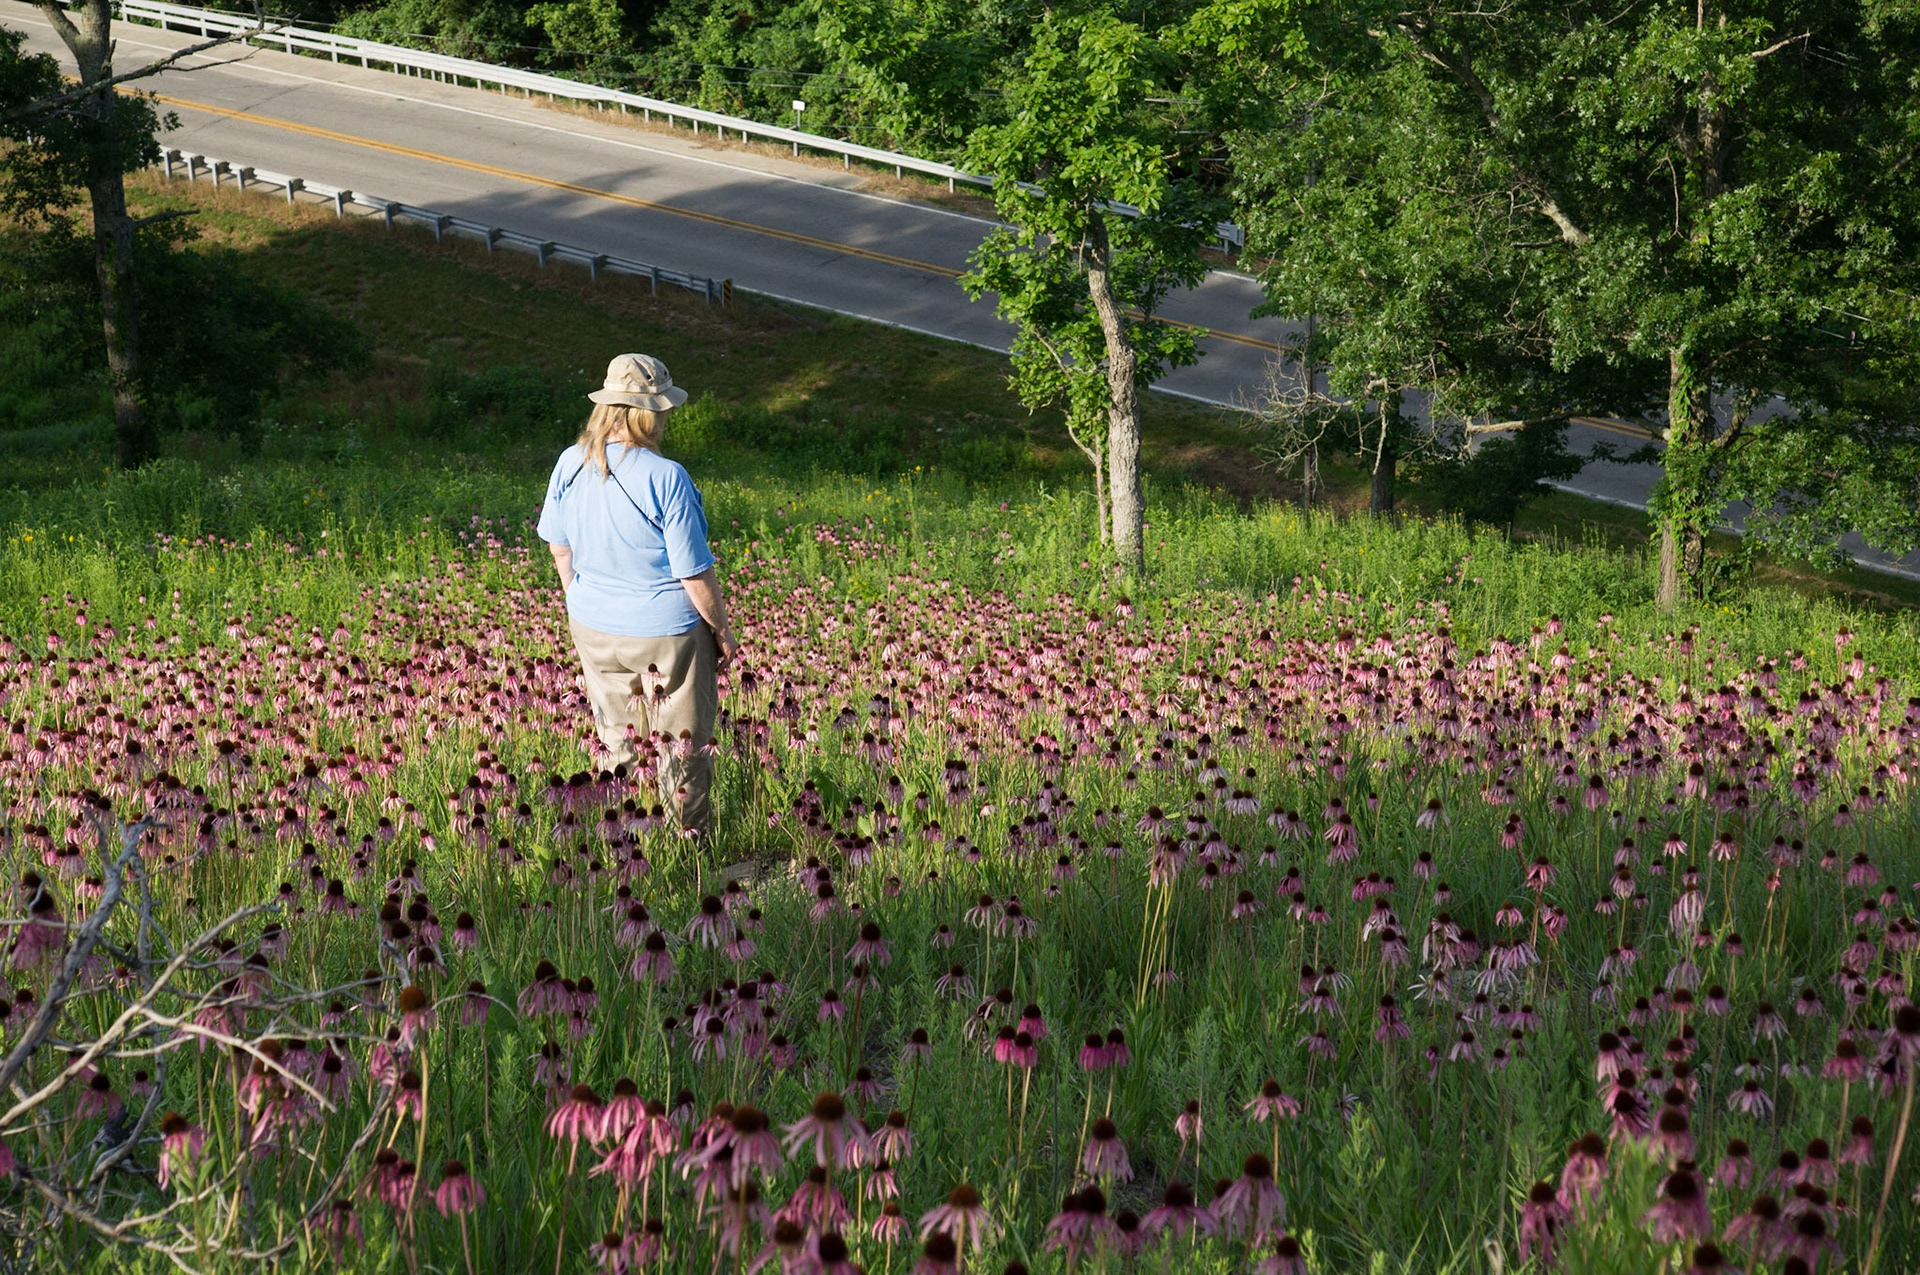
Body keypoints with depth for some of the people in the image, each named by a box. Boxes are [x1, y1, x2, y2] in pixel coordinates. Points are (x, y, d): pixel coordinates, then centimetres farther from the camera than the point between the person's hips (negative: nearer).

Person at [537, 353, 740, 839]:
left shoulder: (570, 465, -9)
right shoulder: (665, 479, -25)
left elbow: (559, 547, 5)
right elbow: (694, 575, -19)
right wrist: (722, 630, -4)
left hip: (593, 628, 6)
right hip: (665, 633, -5)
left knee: (614, 740, 22)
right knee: (682, 744, 13)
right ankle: (691, 840, 26)